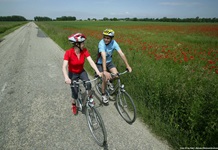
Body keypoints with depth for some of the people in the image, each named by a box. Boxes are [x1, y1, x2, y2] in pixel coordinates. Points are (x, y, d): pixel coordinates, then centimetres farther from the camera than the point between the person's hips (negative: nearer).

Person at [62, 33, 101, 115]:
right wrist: (66, 77, -53)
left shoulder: (84, 51, -19)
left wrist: (97, 72, -41)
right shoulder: (68, 52, -27)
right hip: (72, 73, -2)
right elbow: (64, 67, -35)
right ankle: (73, 105, 27)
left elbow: (91, 61, -26)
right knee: (75, 92, -4)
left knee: (88, 84, -21)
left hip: (82, 72, 3)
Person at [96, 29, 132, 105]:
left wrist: (127, 65, -28)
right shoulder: (101, 43, -30)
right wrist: (105, 71, -52)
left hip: (109, 62, 4)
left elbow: (121, 54, -22)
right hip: (100, 63, -4)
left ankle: (110, 83, 20)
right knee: (105, 79, -15)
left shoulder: (113, 43, -18)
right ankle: (103, 95, 9)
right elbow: (103, 57, -43)